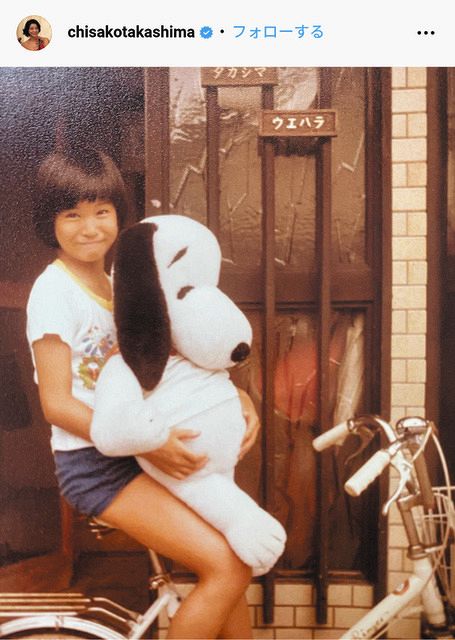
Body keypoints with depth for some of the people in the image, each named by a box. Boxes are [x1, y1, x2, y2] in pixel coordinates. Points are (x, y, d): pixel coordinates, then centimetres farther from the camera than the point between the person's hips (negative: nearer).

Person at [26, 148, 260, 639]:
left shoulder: (118, 281, 11)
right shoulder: (54, 291, -12)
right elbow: (56, 403, -16)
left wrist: (235, 395, -4)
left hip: (133, 457, 8)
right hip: (93, 464, -8)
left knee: (229, 561, 10)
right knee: (228, 567, -15)